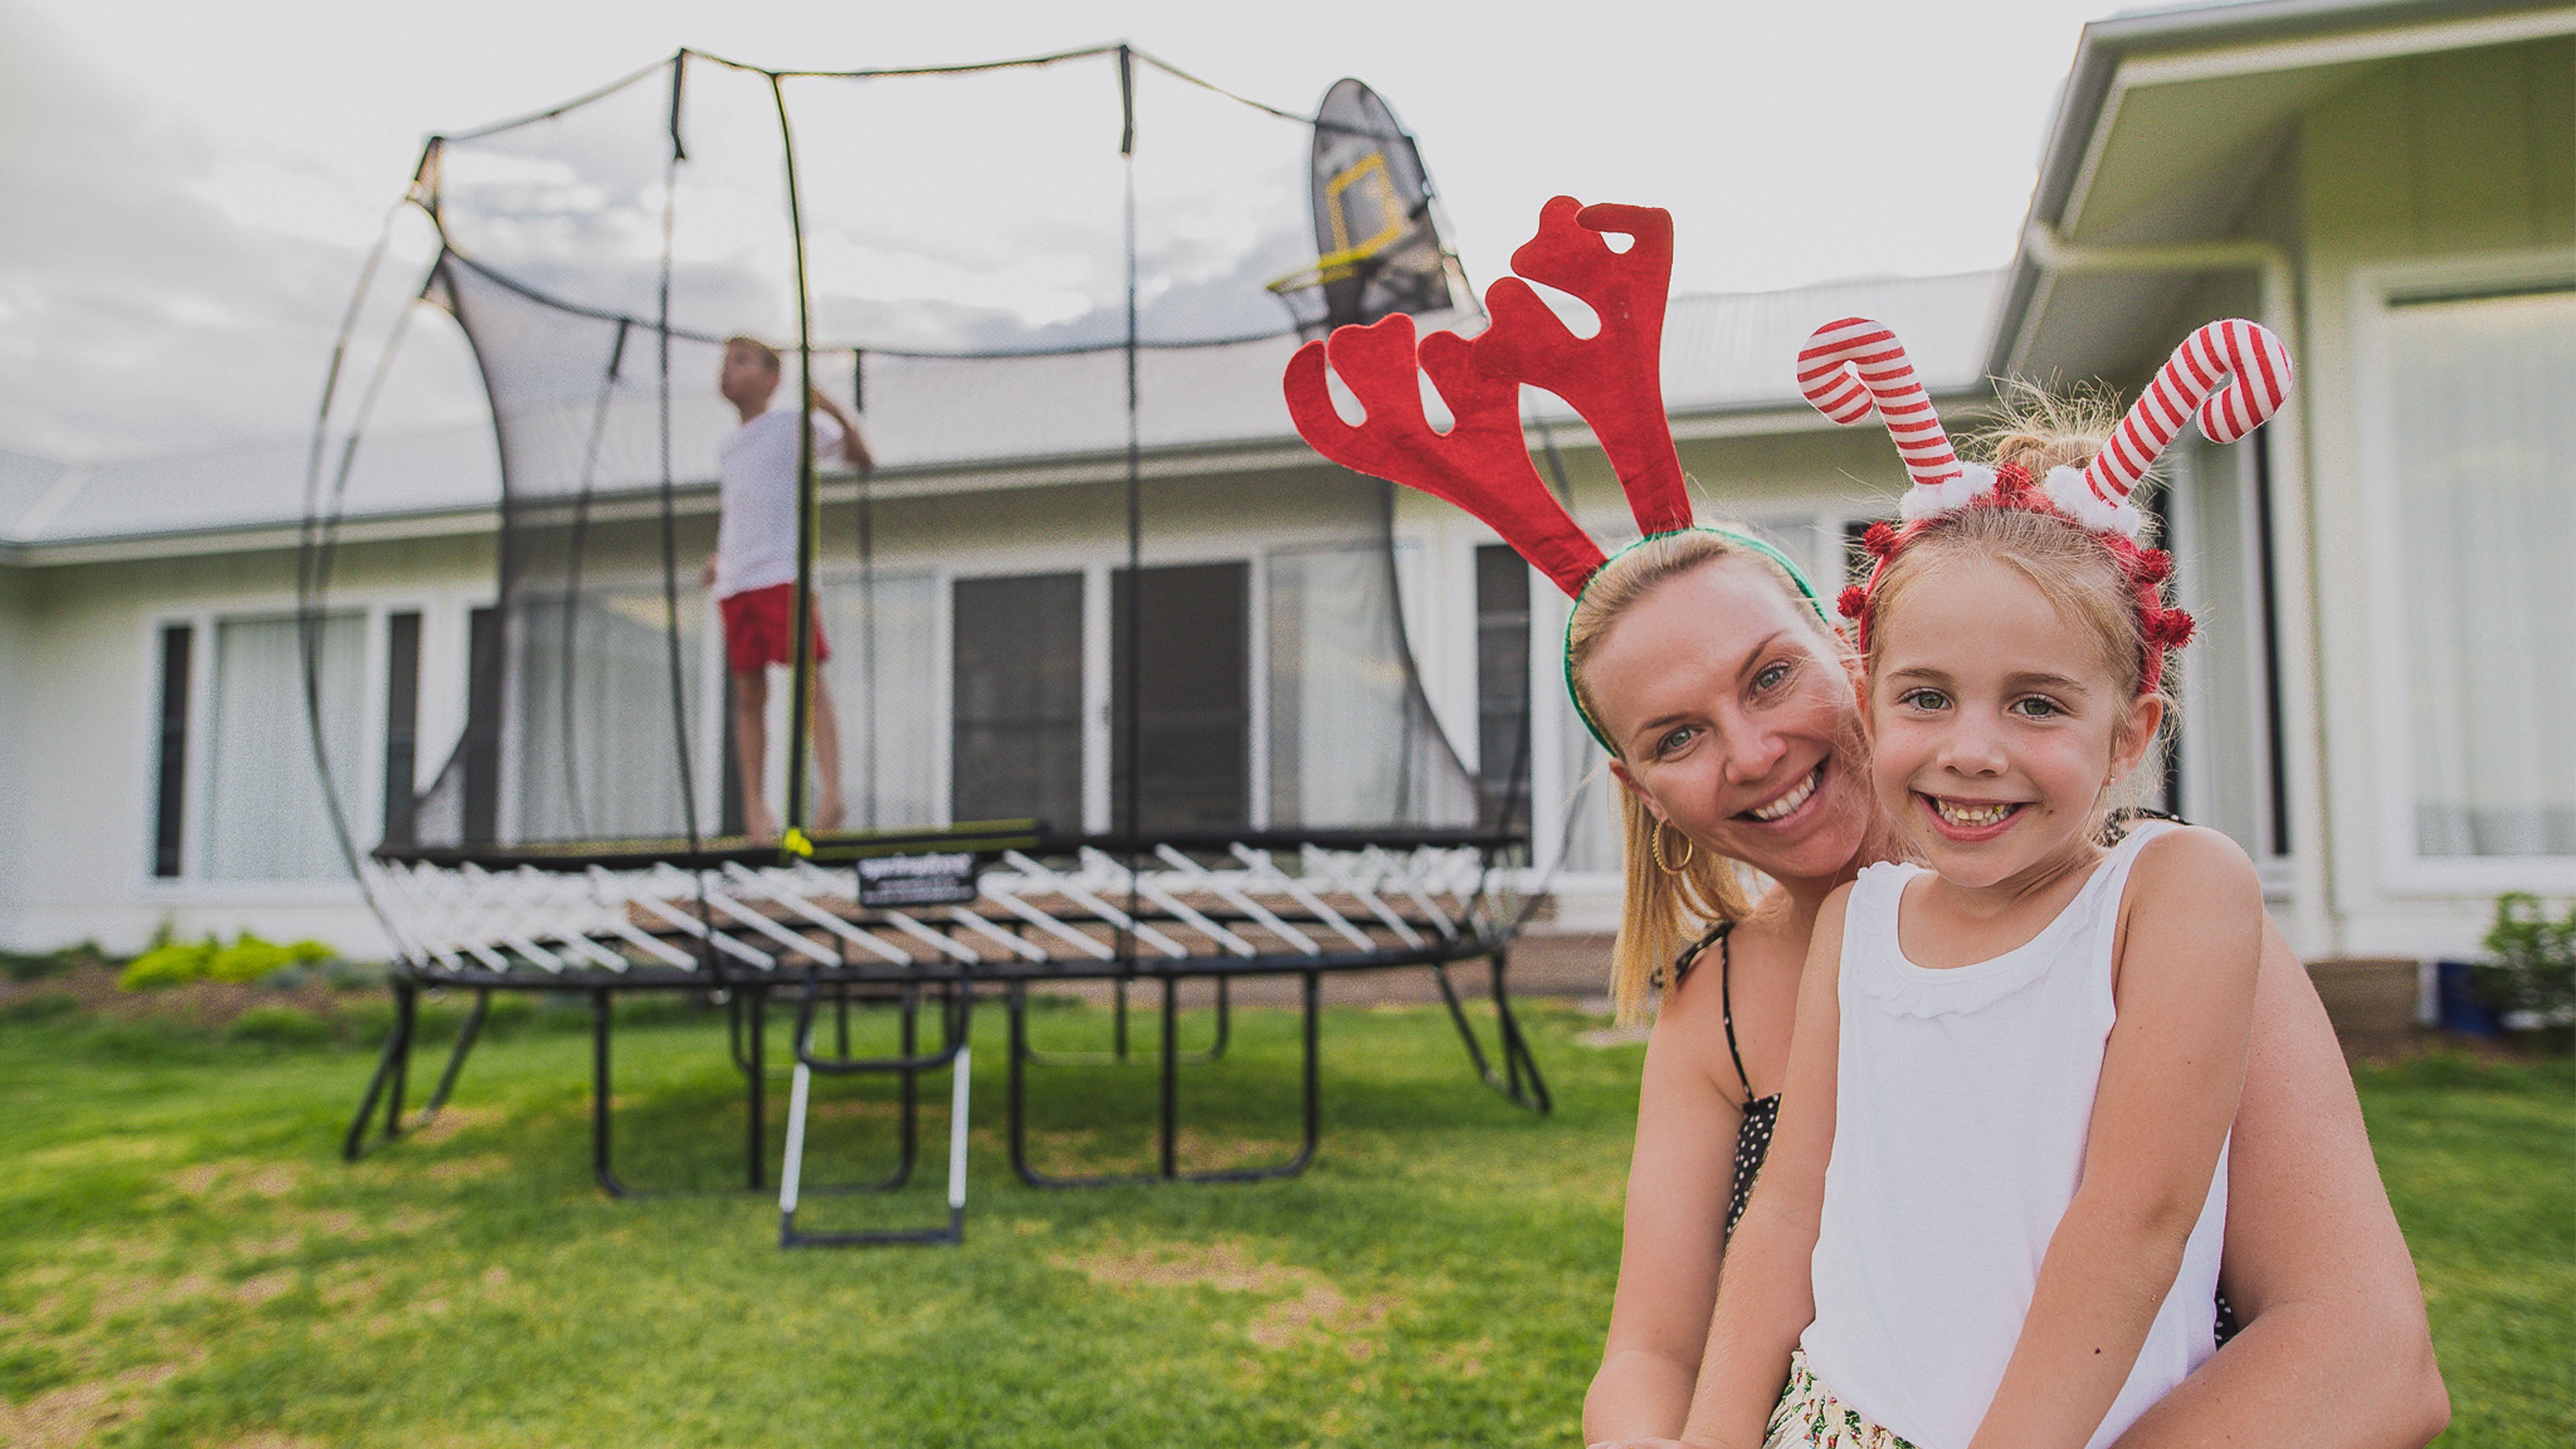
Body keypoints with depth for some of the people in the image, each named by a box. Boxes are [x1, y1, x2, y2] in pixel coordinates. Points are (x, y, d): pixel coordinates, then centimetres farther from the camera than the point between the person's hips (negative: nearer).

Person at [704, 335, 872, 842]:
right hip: (734, 582, 6)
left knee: (809, 681, -12)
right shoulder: (726, 447, 22)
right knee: (748, 695, 3)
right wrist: (718, 557, 17)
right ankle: (755, 808, 6)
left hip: (785, 574, -6)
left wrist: (837, 414, -22)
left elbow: (863, 460, -7)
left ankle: (831, 793, -16)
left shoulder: (794, 425, 3)